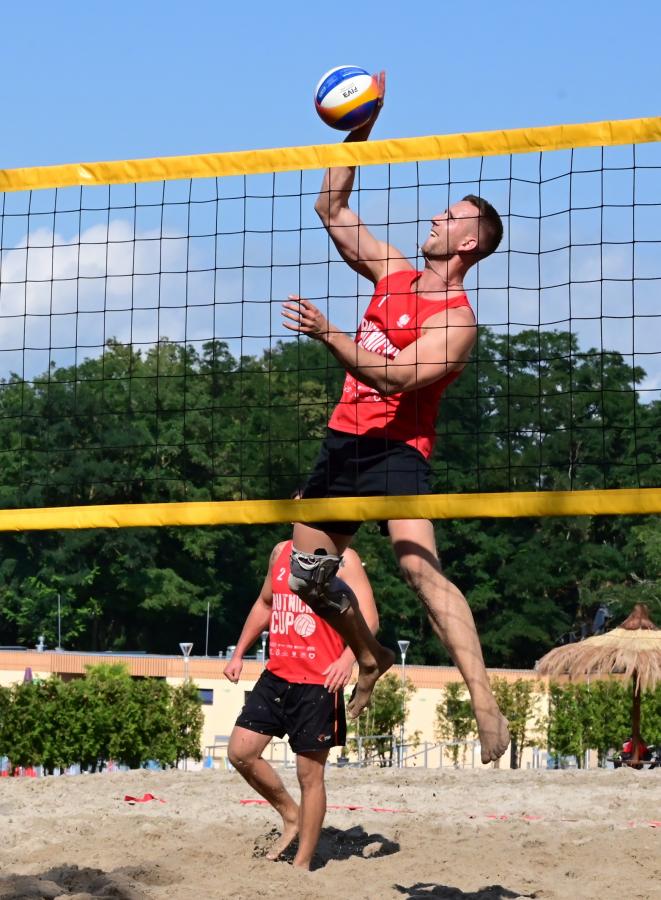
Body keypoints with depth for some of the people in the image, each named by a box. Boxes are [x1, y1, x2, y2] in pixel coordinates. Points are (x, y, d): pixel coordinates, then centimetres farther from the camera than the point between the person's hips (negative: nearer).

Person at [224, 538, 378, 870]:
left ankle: (302, 864, 12)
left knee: (310, 773, 1)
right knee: (240, 752, 0)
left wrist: (348, 659, -32)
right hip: (276, 676, 6)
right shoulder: (281, 552, 11)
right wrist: (239, 653, 22)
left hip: (318, 682, -6)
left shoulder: (343, 559, -8)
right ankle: (291, 815, 21)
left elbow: (369, 619, -16)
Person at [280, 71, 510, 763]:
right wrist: (358, 131, 8)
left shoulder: (456, 318, -11)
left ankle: (486, 706, -34)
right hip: (344, 440, 8)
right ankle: (371, 659, 38)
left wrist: (327, 335, -31)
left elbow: (396, 376, -24)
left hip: (396, 448, -8)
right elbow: (331, 208, 17)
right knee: (307, 570, 13)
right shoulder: (393, 274, 11)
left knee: (419, 566, -28)